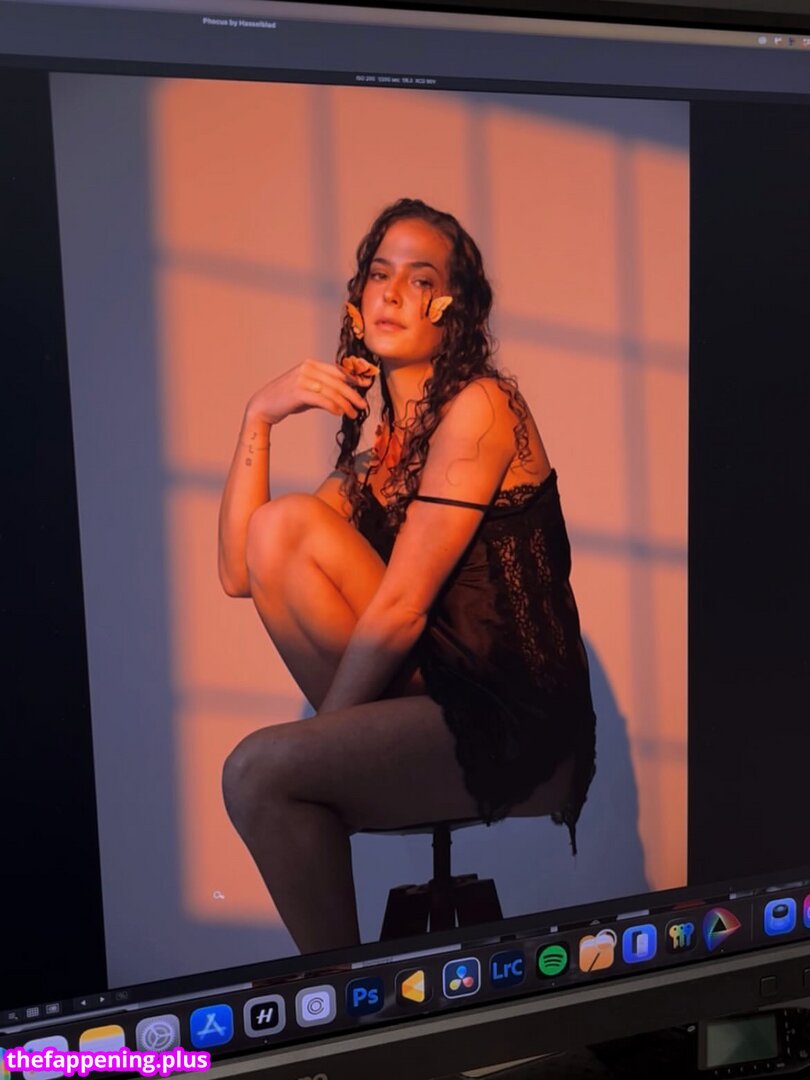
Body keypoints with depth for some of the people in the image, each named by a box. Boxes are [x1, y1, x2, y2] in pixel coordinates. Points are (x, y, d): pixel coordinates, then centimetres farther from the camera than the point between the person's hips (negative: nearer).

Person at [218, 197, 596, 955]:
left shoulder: (480, 406, -9)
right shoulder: (376, 448, 13)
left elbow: (401, 607, -14)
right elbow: (240, 573, 4)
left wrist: (316, 742, -7)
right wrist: (258, 416, -2)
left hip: (511, 729, -6)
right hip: (437, 703, 7)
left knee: (257, 770, -23)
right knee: (283, 524, -9)